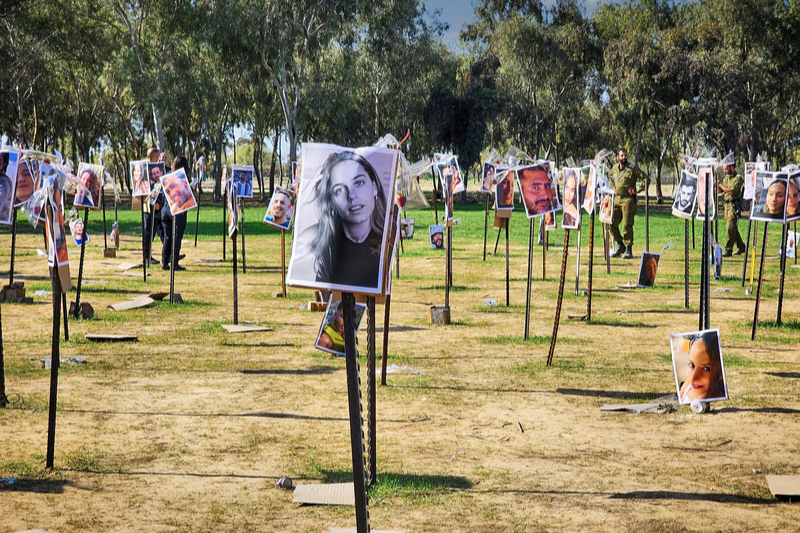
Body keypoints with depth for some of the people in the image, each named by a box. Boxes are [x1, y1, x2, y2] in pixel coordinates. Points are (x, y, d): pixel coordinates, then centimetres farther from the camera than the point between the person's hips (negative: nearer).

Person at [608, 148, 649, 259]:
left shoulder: (633, 168, -4)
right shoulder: (614, 168, 13)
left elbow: (646, 179, -3)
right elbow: (610, 177, 36)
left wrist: (637, 190, -7)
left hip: (628, 200, -6)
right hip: (616, 199, 6)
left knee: (627, 225, -10)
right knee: (612, 224, 1)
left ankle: (628, 250, -3)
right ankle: (620, 245, 19)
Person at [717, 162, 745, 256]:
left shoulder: (738, 178, -10)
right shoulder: (725, 178, 15)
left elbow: (732, 191, -21)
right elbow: (720, 190, 18)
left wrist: (721, 185, -12)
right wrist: (717, 184, -1)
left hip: (734, 205, -8)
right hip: (727, 204, 9)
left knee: (730, 227, -13)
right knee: (733, 228, 14)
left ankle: (728, 250, -14)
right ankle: (741, 247, 26)